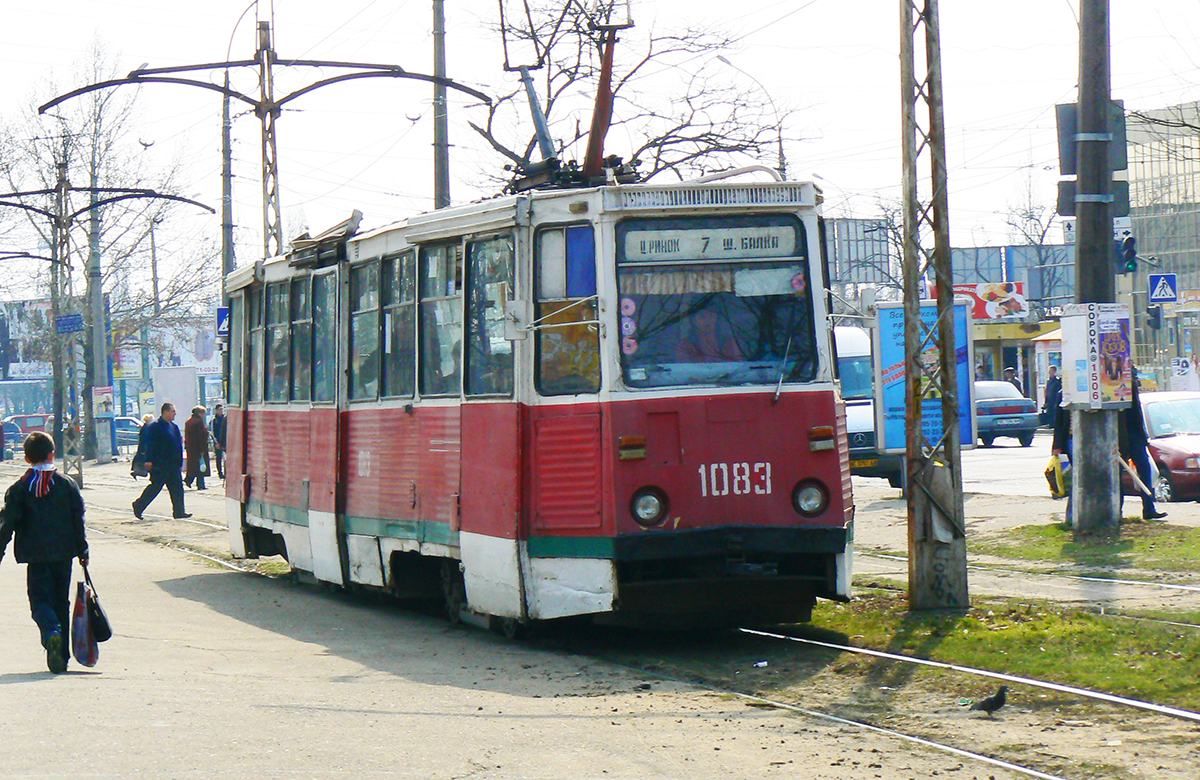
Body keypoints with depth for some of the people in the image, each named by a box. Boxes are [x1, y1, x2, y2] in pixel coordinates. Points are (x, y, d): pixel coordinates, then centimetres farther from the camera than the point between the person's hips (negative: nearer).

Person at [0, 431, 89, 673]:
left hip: (36, 556, -2)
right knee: (61, 601, 12)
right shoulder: (68, 485, 3)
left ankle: (52, 633, -31)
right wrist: (82, 551, 10)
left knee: (40, 600, 0)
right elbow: (78, 520, 3)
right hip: (64, 553, 2)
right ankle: (61, 655, 13)